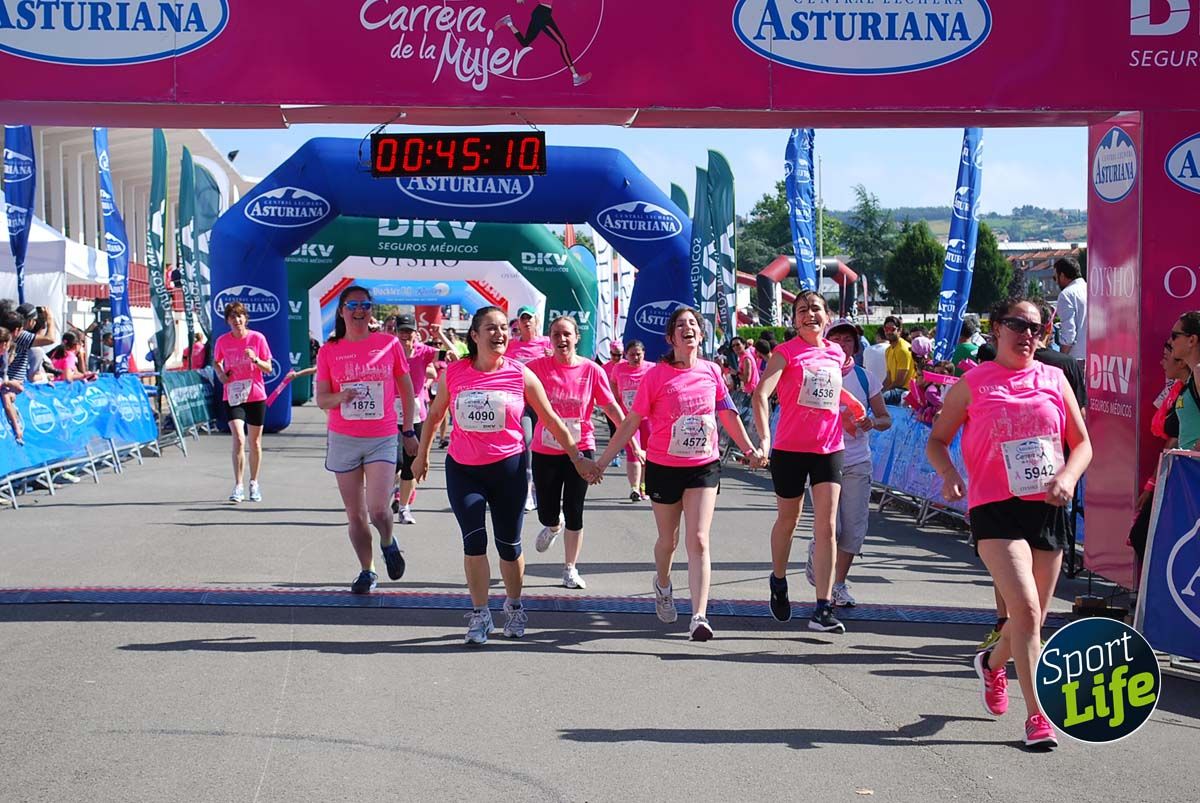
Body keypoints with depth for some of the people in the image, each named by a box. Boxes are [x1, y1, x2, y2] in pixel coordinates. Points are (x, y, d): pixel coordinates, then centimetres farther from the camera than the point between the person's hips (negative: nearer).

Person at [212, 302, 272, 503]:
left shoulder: (257, 338, -5)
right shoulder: (222, 341, -1)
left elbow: (268, 368, -2)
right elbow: (216, 361, 18)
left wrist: (255, 359, -21)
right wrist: (220, 373, -3)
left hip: (255, 396, 0)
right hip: (232, 396, 0)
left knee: (255, 442, 10)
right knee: (238, 439, -15)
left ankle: (254, 483, 26)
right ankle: (238, 487, -11)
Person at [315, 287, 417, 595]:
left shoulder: (389, 344, -1)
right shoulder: (329, 351, 1)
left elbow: (406, 388, 8)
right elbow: (321, 399, 3)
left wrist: (408, 431, 8)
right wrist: (341, 397, -19)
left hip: (382, 438, -2)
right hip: (344, 439, 2)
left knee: (378, 510, -15)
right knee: (355, 515, 8)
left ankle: (389, 544, 19)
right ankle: (367, 571, 26)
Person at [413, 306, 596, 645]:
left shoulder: (521, 375, -5)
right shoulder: (454, 373, -3)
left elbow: (551, 420, 3)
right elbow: (434, 415, 13)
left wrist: (577, 457, 4)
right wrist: (422, 455, 18)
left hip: (508, 467, 0)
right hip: (462, 468, 0)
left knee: (509, 544, 8)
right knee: (474, 540, -9)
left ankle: (514, 606, 32)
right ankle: (480, 614, 4)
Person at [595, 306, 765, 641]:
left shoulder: (711, 371, 1)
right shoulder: (656, 375, -8)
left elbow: (728, 415, 15)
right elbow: (632, 421, -4)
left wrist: (750, 450, 19)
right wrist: (603, 462, -6)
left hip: (704, 466, 1)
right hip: (663, 467, -1)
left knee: (698, 541, -10)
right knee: (668, 540, 15)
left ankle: (699, 617, -13)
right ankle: (662, 585, 47)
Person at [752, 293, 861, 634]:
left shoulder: (837, 354, 9)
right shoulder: (786, 352, -6)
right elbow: (761, 393, -20)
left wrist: (852, 416, 16)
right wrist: (764, 438, -32)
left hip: (830, 448, 3)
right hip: (790, 448, -3)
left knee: (826, 526, -7)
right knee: (787, 520, 13)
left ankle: (823, 610, -9)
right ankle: (778, 581, 40)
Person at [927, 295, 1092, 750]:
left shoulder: (1054, 380, 8)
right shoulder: (973, 384, 0)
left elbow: (1082, 443, 12)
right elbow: (937, 441, 7)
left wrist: (1068, 478, -8)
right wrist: (949, 475, -13)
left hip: (1047, 509, 4)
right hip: (995, 509, -4)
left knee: (1035, 618, 13)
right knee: (1025, 608, -19)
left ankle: (993, 663, 45)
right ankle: (1036, 715, -12)